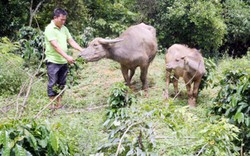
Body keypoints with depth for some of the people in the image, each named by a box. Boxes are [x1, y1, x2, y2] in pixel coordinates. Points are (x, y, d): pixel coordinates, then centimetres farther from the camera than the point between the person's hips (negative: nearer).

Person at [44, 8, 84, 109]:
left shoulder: (64, 28, 10)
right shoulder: (49, 29, -13)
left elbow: (71, 41, 9)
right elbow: (56, 46, -22)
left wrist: (82, 50, -4)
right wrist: (67, 56, -31)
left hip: (63, 61, 7)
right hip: (53, 61, -7)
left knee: (62, 83, 11)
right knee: (53, 84, 0)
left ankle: (59, 104, 20)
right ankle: (52, 105, 10)